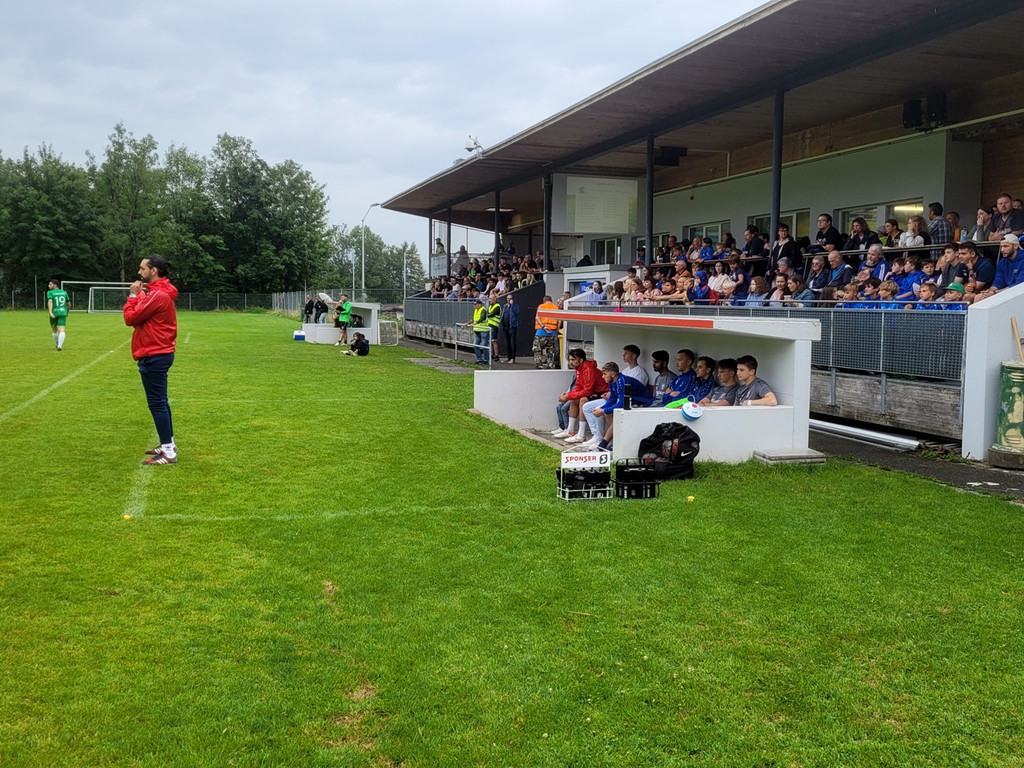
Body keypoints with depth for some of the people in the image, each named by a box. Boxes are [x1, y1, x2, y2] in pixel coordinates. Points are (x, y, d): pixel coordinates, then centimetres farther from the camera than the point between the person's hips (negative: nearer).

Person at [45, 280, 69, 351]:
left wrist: (50, 312, -28)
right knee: (62, 330, -10)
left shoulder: (50, 292, 0)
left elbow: (50, 301, -17)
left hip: (54, 313, -1)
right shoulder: (64, 292, 12)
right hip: (63, 313, 1)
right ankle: (60, 345, -30)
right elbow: (68, 304, 17)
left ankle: (57, 344, 37)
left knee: (54, 330, 22)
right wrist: (67, 312, 35)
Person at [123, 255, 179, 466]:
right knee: (160, 402, 16)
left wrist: (133, 295, -5)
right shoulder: (158, 292, 15)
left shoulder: (157, 295, -19)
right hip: (158, 354, 11)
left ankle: (168, 452, -5)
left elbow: (130, 318, -18)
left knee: (157, 403, -7)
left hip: (154, 356, -11)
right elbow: (139, 316, 12)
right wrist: (137, 296, 0)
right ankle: (168, 445, 23)